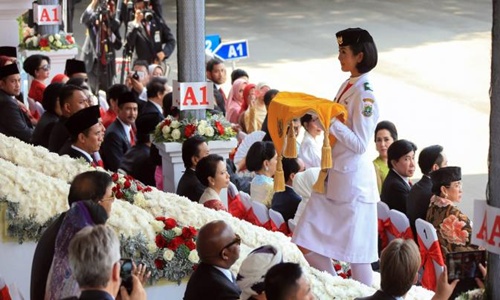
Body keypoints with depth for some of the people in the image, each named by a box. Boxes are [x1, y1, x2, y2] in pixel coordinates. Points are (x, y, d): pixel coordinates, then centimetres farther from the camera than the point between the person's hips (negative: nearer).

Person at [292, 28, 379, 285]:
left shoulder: (365, 95, -16)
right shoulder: (346, 87, 10)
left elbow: (359, 144, -19)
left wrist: (331, 121, -24)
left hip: (353, 179, -9)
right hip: (331, 176, 9)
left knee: (356, 253, -1)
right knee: (307, 244, 9)